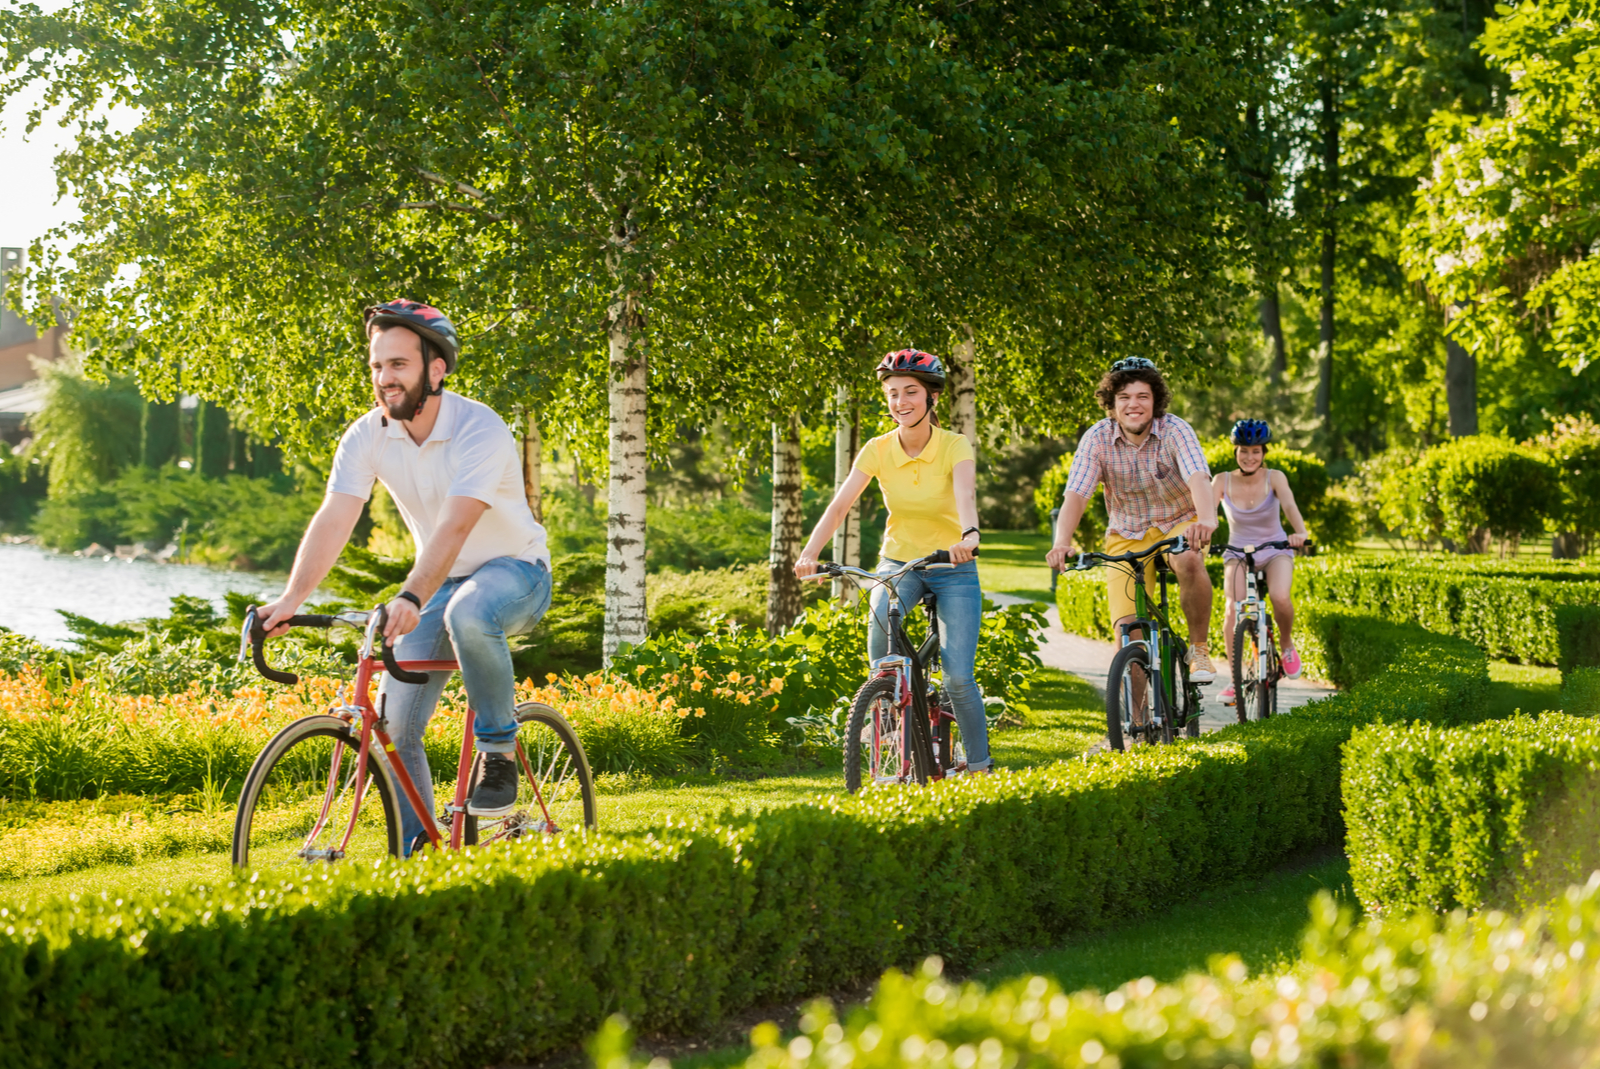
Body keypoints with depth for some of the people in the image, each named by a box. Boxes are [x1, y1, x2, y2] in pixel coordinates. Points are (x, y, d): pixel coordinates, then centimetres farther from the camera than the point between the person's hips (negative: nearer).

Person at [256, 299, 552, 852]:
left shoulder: (480, 430, -26)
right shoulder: (366, 438, -10)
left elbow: (454, 526, -39)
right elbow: (334, 520, -20)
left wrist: (411, 598, -53)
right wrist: (291, 598, -35)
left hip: (514, 570, -5)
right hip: (441, 583, 5)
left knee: (469, 613, -40)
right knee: (393, 722, -9)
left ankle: (499, 754, -19)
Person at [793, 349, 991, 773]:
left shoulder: (955, 446, -15)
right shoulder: (878, 450, -8)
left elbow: (965, 494, -35)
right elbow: (840, 504, -18)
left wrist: (969, 534, -57)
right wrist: (810, 553, -35)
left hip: (953, 568, -2)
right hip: (898, 563, 2)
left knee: (958, 678, -13)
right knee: (881, 623, -33)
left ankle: (980, 765, 8)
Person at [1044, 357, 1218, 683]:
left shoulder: (1175, 431, -20)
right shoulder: (1096, 439, -15)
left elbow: (1198, 479, -36)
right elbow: (1075, 495, -23)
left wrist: (1207, 521, -58)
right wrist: (1061, 543, -43)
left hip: (1178, 523, -2)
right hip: (1127, 535, 2)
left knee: (1189, 562, -37)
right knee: (1128, 630, -13)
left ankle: (1199, 649, -15)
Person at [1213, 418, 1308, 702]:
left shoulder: (1274, 478, -13)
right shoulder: (1223, 481, -11)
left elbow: (1289, 504, -31)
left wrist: (1300, 532, -51)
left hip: (1275, 551, -1)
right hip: (1238, 553, 1)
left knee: (1281, 597, -29)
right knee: (1233, 610, -24)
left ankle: (1287, 646, 2)